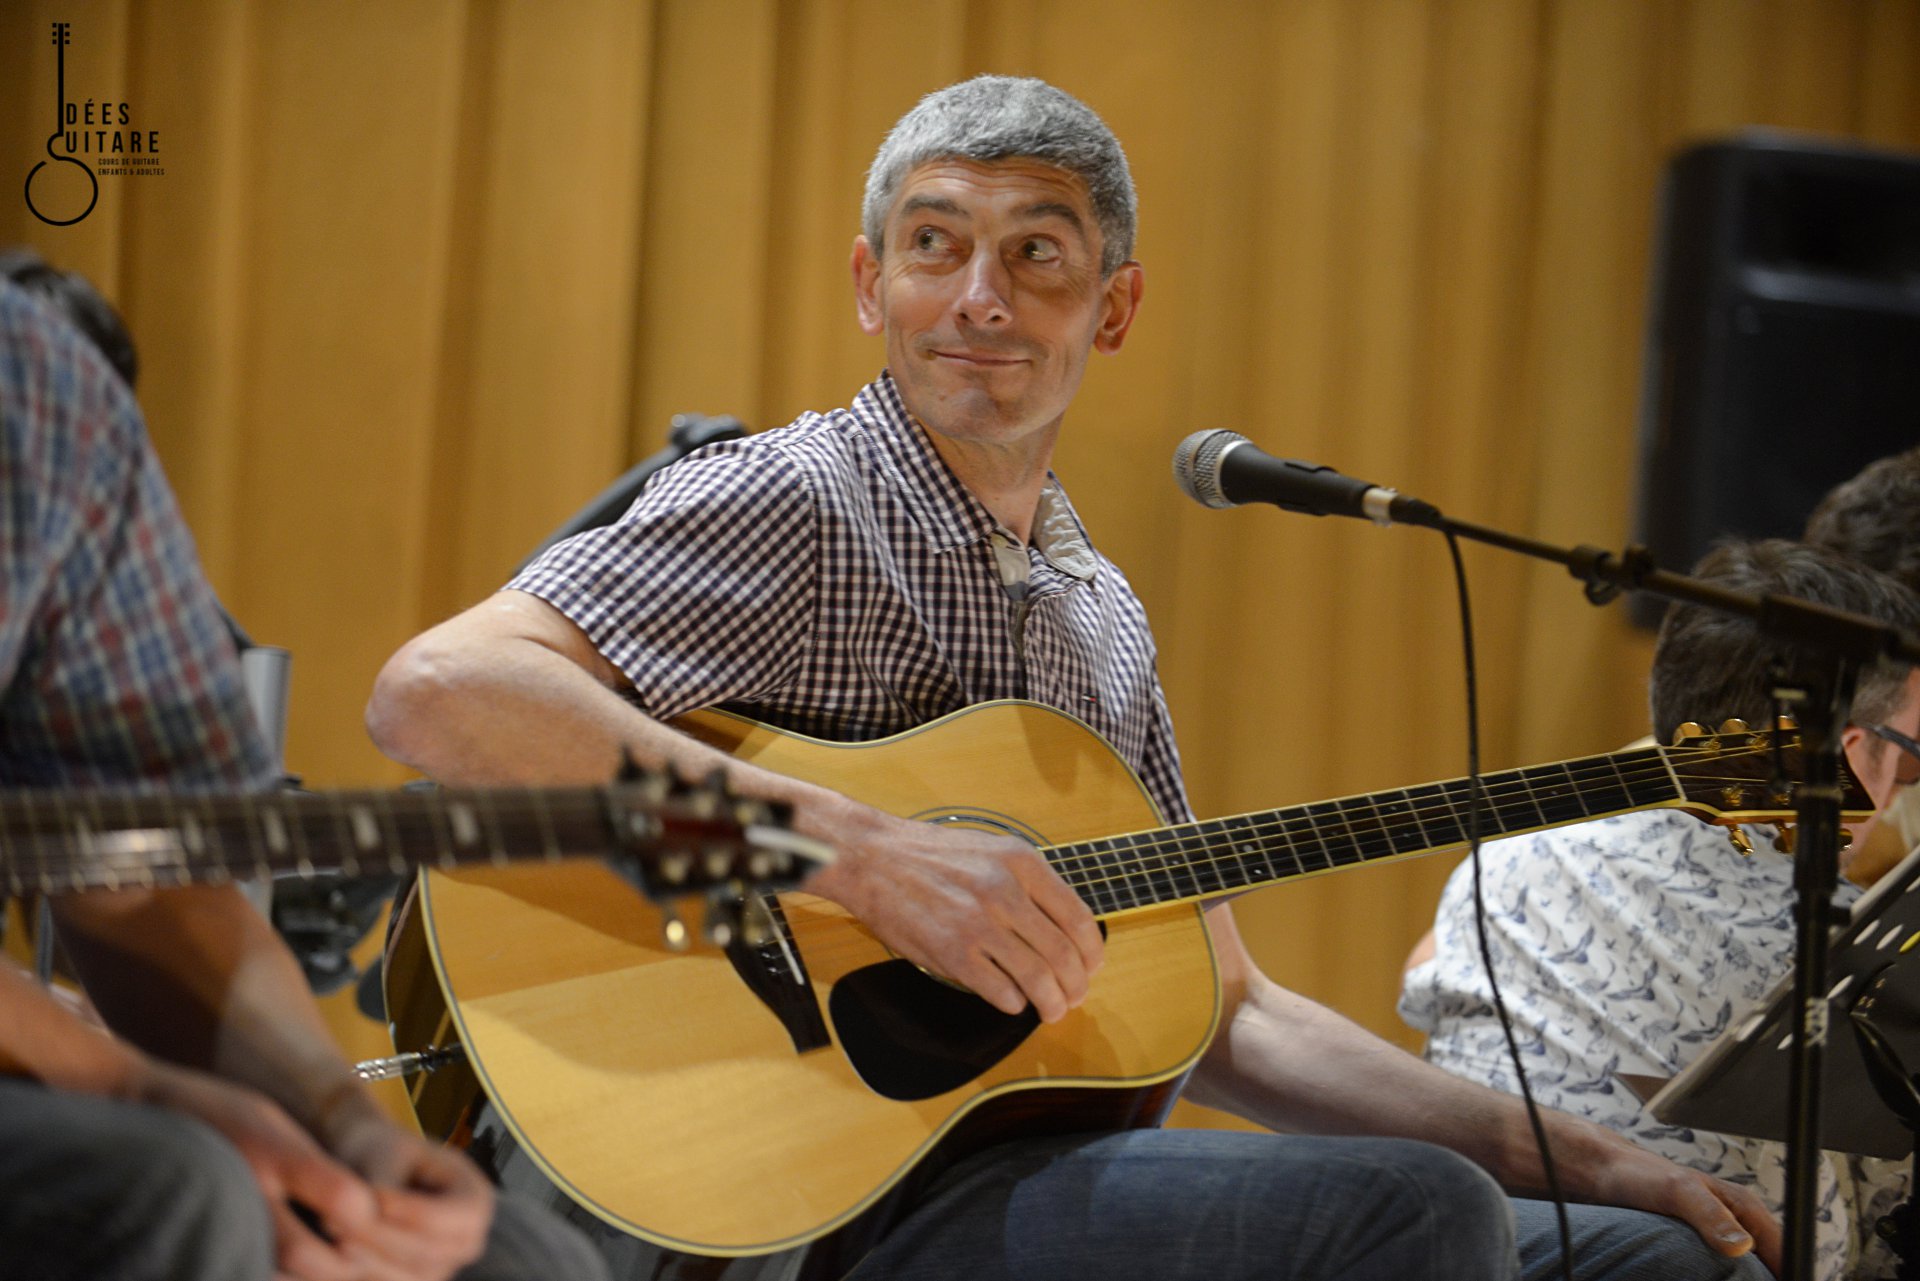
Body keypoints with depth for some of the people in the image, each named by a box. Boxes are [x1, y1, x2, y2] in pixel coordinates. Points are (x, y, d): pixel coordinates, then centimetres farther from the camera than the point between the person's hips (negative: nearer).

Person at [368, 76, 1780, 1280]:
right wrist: (869, 856, -26)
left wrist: (1574, 1155, 11)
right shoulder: (789, 504, -6)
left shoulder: (1102, 617, 18)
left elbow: (1226, 1016, 21)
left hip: (1063, 1161, 8)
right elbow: (435, 692, -23)